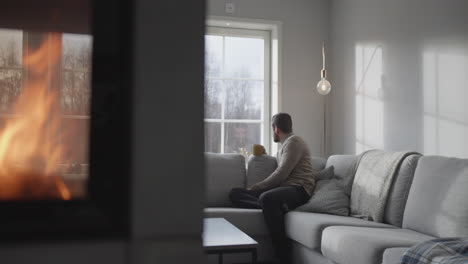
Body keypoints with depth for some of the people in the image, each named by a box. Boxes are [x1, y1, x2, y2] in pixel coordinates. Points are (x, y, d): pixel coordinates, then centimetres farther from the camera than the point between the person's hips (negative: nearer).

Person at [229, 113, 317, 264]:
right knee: (235, 193, -4)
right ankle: (274, 208, -30)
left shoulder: (293, 141, -2)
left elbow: (281, 174, -12)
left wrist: (255, 188, -8)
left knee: (266, 198, -40)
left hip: (299, 189, -9)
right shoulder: (284, 145, 29)